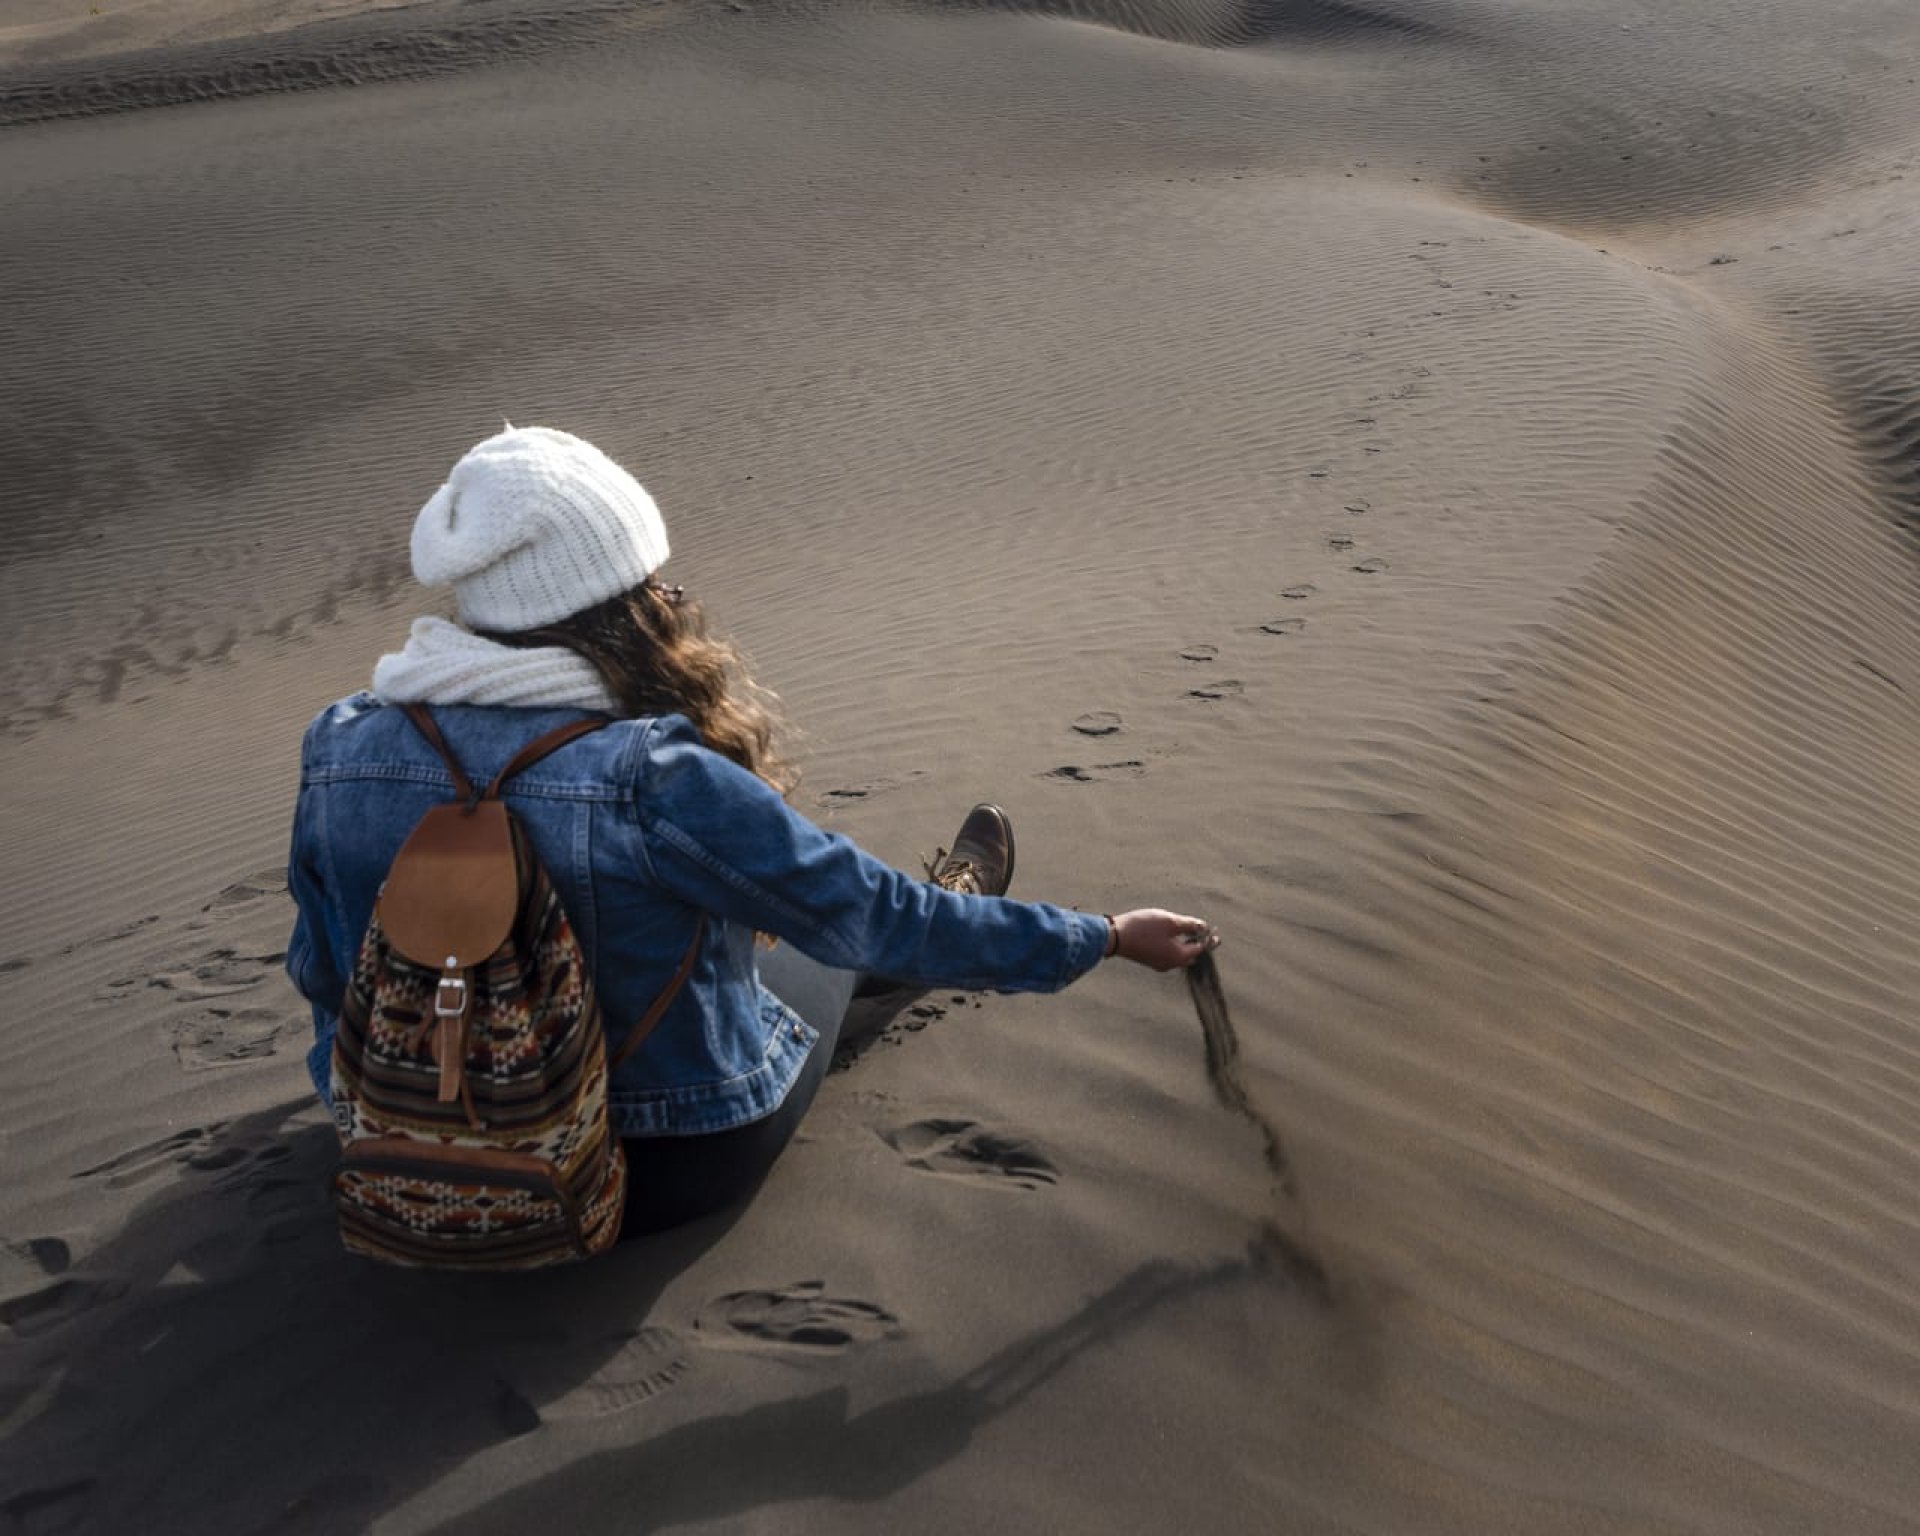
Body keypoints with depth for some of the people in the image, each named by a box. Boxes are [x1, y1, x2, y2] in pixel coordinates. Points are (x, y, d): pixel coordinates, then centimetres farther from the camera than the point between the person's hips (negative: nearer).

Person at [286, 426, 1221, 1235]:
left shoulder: (340, 749, -14)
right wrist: (1106, 937, -9)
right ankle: (958, 907, 55)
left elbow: (324, 977, 1)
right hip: (681, 1168, -5)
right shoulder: (654, 779, -32)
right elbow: (872, 913, -23)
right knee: (836, 939, 22)